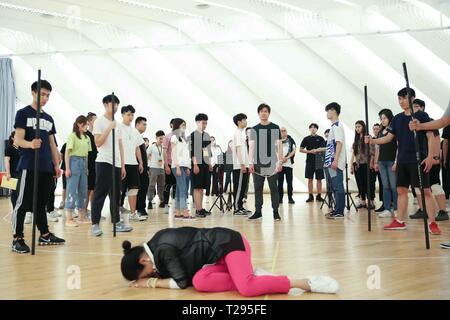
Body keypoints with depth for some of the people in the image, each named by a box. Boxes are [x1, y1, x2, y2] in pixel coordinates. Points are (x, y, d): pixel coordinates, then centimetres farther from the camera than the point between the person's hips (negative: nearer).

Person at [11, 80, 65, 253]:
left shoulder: (49, 118, 17)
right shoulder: (23, 113, -1)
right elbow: (18, 139, -11)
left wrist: (56, 164, 15)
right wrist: (30, 144, -32)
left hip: (46, 168, 6)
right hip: (28, 167, -6)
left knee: (41, 203, 13)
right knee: (23, 203, -5)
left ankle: (45, 235, 20)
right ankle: (17, 239, -2)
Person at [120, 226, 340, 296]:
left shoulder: (163, 249, -21)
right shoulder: (155, 246, 7)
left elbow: (181, 282, -18)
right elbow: (173, 273, 17)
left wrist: (151, 282, -9)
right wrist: (153, 276, 2)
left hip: (230, 243, -9)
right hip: (220, 254, 9)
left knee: (246, 288, -32)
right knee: (200, 281, -17)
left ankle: (306, 283, -22)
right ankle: (252, 277, -7)